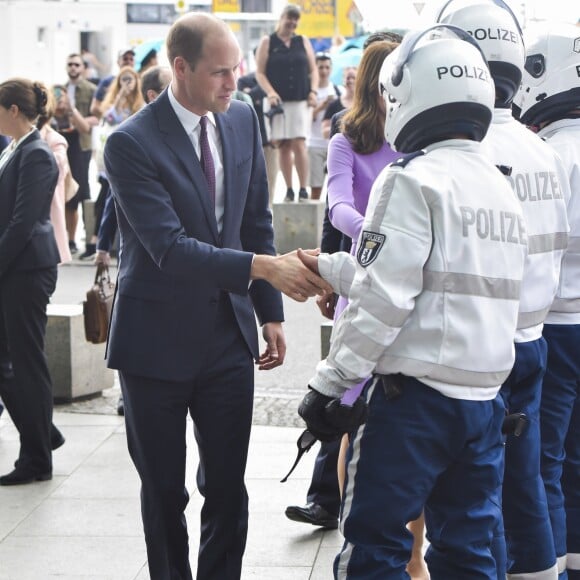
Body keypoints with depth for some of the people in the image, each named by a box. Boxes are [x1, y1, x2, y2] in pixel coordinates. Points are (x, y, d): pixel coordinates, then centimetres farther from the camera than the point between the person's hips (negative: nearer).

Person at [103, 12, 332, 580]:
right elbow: (170, 248, -25)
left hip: (228, 334, 4)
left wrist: (270, 313, 8)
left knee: (227, 486, 8)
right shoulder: (131, 143, -17)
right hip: (158, 340, -4)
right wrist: (263, 267, -34)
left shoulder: (242, 120, 2)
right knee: (163, 490, 10)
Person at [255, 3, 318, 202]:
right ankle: (289, 190, 9)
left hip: (301, 101, 0)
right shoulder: (267, 42, 6)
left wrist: (313, 91, -1)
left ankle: (303, 190, -9)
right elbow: (260, 72, 1)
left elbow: (313, 70, 14)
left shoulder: (303, 42, 13)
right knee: (283, 146, 2)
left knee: (299, 144, -10)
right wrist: (270, 92, -13)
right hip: (278, 102, 0)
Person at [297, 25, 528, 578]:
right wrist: (329, 266, 26)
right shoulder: (499, 186, 13)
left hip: (414, 395, -8)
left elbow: (382, 299, -17)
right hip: (484, 398, 8)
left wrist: (328, 383, -9)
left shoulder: (412, 181, -11)